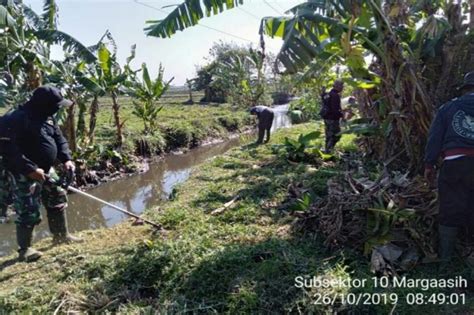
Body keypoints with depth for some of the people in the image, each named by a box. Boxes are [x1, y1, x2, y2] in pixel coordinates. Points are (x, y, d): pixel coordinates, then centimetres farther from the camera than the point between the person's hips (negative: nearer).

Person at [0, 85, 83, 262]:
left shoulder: (47, 117, 6)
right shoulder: (17, 120, -22)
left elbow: (59, 138, 11)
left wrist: (66, 159, -5)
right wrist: (30, 169, -31)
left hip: (45, 170, 9)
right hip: (24, 175, -9)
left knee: (57, 200, 17)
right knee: (28, 212, -2)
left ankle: (61, 235, 35)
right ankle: (24, 249, 16)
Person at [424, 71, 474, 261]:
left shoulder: (447, 108, 9)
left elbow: (435, 138, 4)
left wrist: (429, 165, 5)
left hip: (454, 164, 0)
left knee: (450, 212, 7)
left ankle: (444, 257, 14)